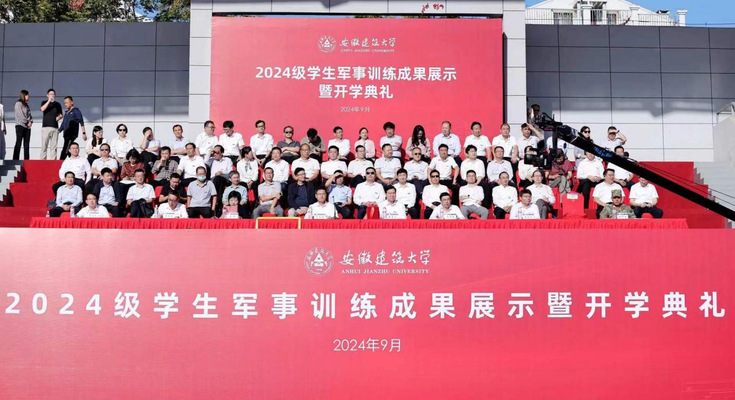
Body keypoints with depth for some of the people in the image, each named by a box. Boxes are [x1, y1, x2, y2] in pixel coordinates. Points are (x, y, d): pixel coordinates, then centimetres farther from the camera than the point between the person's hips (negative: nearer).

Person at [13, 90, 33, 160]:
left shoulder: (26, 105, 20)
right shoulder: (18, 103, -4)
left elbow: (29, 114, 16)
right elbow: (20, 115, -12)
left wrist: (30, 121, -3)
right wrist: (27, 123, -11)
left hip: (27, 126, 7)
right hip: (20, 126, -7)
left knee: (27, 144, 4)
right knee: (18, 143, -8)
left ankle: (26, 159, 4)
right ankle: (15, 159, -9)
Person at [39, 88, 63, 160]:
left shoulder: (57, 104, 14)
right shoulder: (44, 103, 8)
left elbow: (61, 114, 20)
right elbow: (42, 109, -13)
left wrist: (59, 117, -2)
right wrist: (49, 101, -17)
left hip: (55, 127, 2)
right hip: (45, 126, -2)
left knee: (54, 145, 1)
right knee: (44, 145, -4)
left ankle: (53, 159, 3)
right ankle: (42, 159, -2)